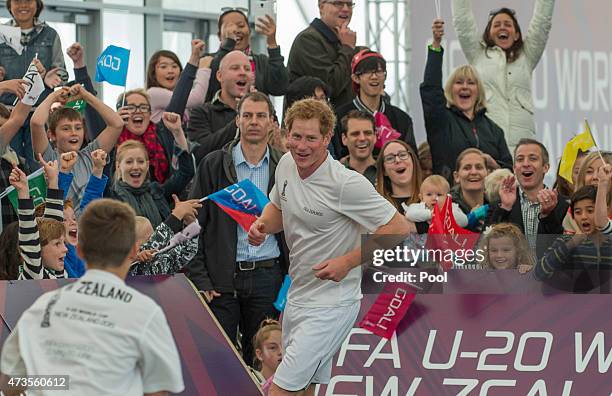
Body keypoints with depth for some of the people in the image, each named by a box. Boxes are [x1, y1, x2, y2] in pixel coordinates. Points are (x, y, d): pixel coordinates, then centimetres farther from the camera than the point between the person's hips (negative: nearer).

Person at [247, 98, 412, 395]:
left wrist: (347, 262, -22)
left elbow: (399, 228, -19)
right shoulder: (286, 164, 1)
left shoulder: (345, 183, -21)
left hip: (330, 306, -8)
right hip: (297, 298, 8)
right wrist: (263, 225, -1)